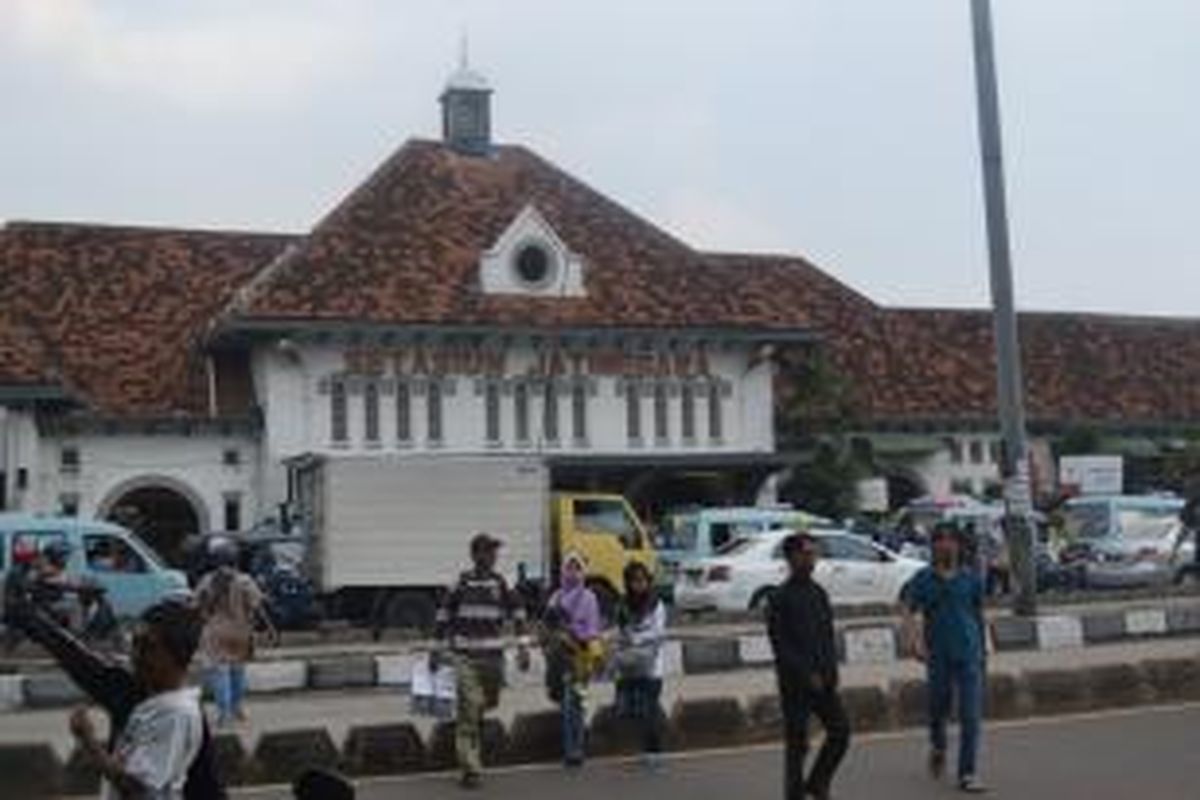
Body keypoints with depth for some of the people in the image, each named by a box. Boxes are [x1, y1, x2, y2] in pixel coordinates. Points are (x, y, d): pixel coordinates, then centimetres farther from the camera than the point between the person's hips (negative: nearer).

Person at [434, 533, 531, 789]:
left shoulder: (501, 584, 3)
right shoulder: (461, 584, -3)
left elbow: (518, 614, 7)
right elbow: (444, 617, 6)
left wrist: (523, 648, 0)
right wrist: (437, 650, 8)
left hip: (493, 655, 4)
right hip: (465, 655, -4)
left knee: (489, 702, 14)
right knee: (469, 710, -11)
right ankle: (471, 768, -8)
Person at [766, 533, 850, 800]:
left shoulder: (819, 593, 10)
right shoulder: (780, 598, -10)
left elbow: (828, 634, 15)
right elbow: (780, 644, -13)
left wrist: (831, 670, 2)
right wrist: (807, 675, -16)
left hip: (823, 680, 6)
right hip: (795, 683, -6)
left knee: (840, 731, 3)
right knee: (797, 743, 1)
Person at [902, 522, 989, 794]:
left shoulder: (971, 577, 4)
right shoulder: (923, 579, -1)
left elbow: (979, 615, 14)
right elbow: (908, 612, -7)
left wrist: (983, 650, 17)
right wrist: (913, 641, -22)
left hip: (969, 653, 0)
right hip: (938, 654, 0)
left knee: (971, 715, -7)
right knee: (939, 709, 13)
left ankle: (968, 774, -4)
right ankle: (938, 748, 44)